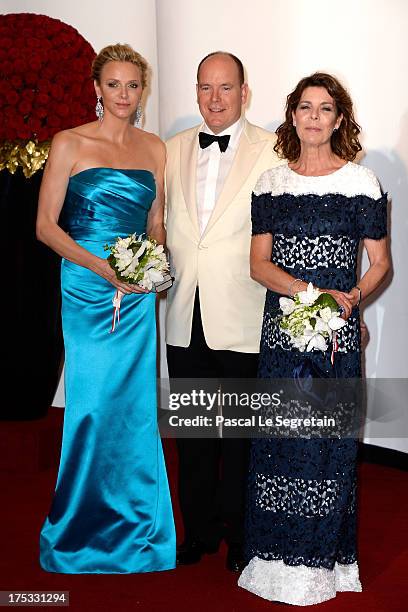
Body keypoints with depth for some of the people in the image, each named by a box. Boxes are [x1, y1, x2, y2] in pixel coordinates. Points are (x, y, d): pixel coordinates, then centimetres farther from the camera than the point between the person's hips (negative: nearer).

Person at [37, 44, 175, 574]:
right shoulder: (70, 144, -1)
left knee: (134, 404, 6)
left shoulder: (155, 149, 11)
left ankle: (134, 522, 22)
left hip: (137, 293, 3)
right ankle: (83, 527, 18)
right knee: (91, 404, 1)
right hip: (85, 289, -3)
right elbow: (45, 224, -4)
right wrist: (102, 267, -16)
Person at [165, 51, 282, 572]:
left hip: (241, 319, -4)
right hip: (185, 318, 4)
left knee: (241, 432, 10)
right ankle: (200, 531, 32)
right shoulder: (173, 149, 10)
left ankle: (239, 534, 29)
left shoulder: (272, 151, -4)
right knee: (192, 431, 15)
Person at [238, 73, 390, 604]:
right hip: (281, 327, 3)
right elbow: (259, 263, 3)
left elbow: (381, 262, 3)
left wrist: (351, 297, -15)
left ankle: (322, 558, 17)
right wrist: (309, 290, -14)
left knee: (329, 440, 1)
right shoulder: (272, 182, 8)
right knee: (278, 437, 6)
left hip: (336, 330, -2)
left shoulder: (360, 181, 1)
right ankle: (280, 553, 21)